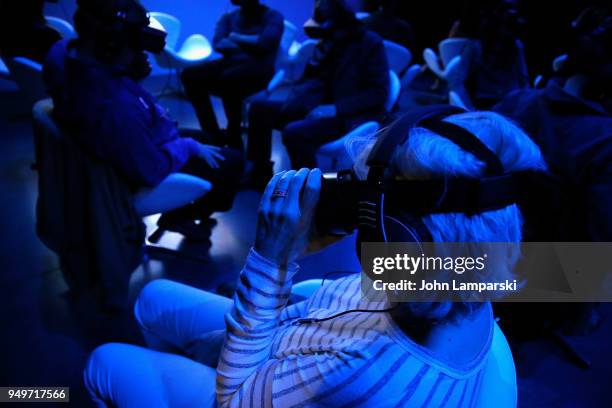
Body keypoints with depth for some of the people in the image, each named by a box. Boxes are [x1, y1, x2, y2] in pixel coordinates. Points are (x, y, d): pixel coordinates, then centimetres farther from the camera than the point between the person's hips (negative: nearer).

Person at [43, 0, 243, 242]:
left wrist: (135, 71, -16)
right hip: (145, 170, -8)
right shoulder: (114, 109, -44)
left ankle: (181, 209, 35)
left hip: (134, 142, 8)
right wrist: (188, 146, -15)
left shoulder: (64, 51, -18)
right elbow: (152, 171, -30)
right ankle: (180, 217, 25)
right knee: (232, 163, 6)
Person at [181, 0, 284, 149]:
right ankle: (213, 136, -14)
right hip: (230, 63, 6)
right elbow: (218, 44, 2)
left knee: (228, 78, -37)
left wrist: (234, 37, 1)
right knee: (190, 74, -18)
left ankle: (234, 141, -23)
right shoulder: (228, 17, 20)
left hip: (259, 68, -5)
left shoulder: (273, 16, 7)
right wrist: (250, 46, -9)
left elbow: (265, 43, -11)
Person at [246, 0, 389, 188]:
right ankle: (260, 173, 9)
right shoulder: (329, 42, 11)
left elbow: (378, 93, -14)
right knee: (259, 108, 0)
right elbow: (314, 79, 14)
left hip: (352, 116, -8)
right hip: (321, 107, 8)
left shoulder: (370, 43, -7)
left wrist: (336, 109, -22)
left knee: (294, 132, -34)